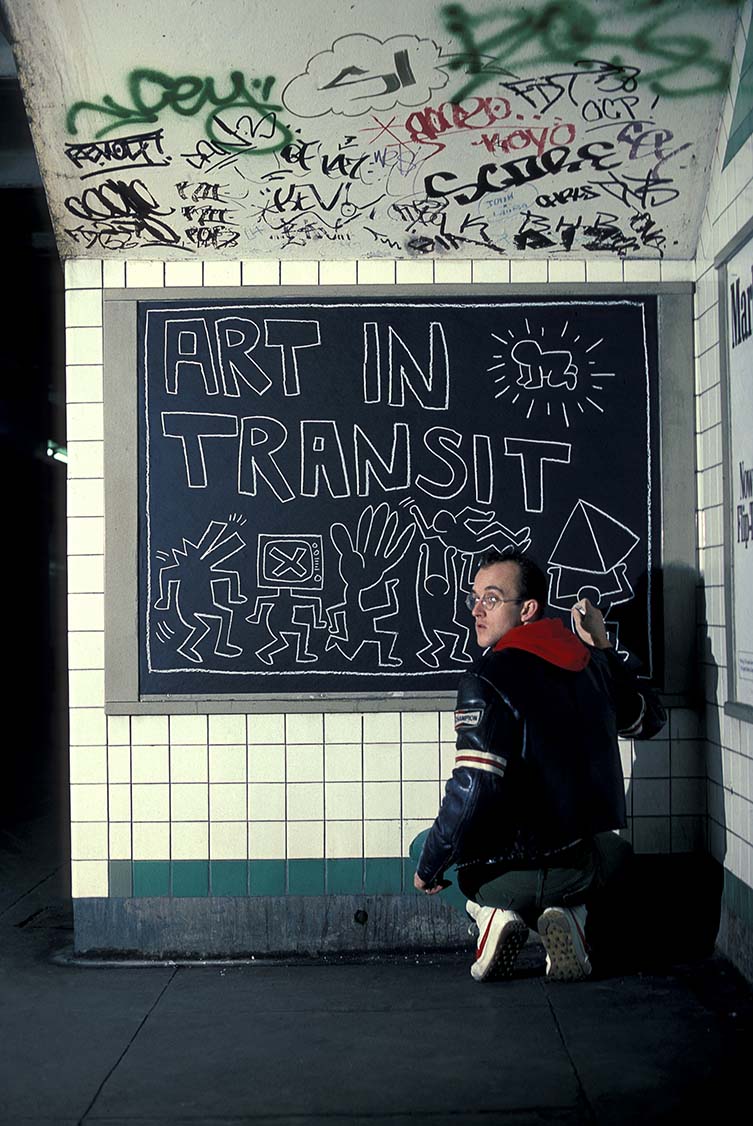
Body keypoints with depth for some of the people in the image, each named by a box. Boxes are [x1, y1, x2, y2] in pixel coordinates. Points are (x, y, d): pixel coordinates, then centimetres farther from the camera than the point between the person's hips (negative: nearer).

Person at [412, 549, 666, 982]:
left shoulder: (488, 680, -17)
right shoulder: (593, 664, 2)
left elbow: (472, 794, -23)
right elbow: (652, 718, 23)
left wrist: (428, 869, -7)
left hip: (519, 873, -4)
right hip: (598, 864, 4)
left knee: (426, 844, 27)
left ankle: (494, 913, 0)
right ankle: (568, 914, 9)